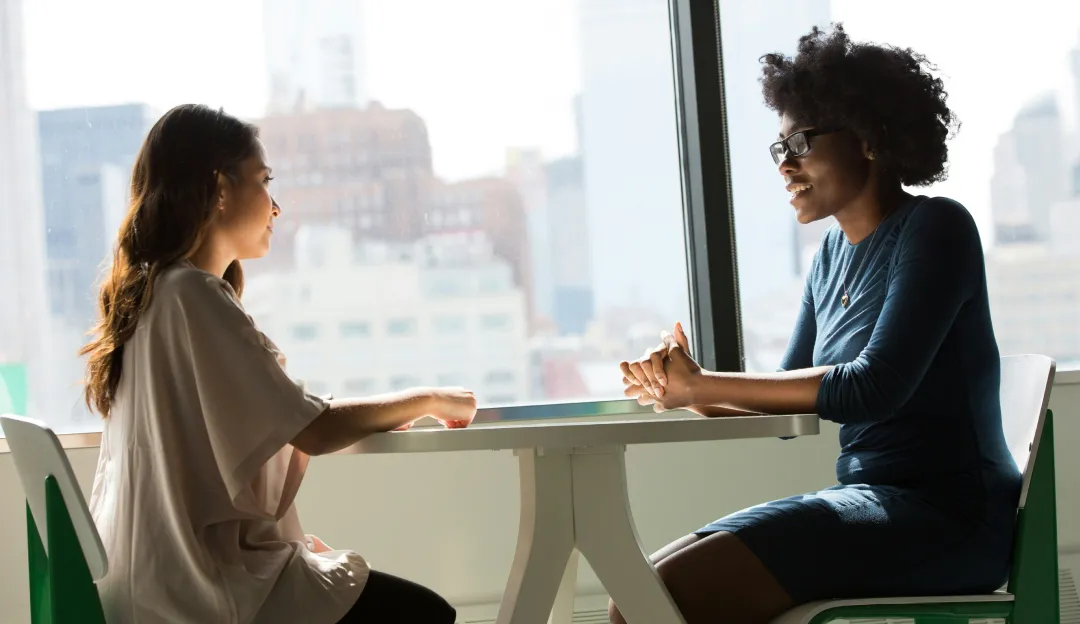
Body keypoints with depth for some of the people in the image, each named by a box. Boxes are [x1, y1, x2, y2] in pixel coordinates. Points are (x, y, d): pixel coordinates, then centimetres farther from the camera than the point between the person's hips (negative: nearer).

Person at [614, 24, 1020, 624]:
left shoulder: (936, 230, -8)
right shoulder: (835, 252, 16)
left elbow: (875, 388, -19)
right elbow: (792, 405, 14)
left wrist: (702, 384, -14)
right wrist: (686, 390, -6)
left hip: (944, 518, -8)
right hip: (870, 505, 8)